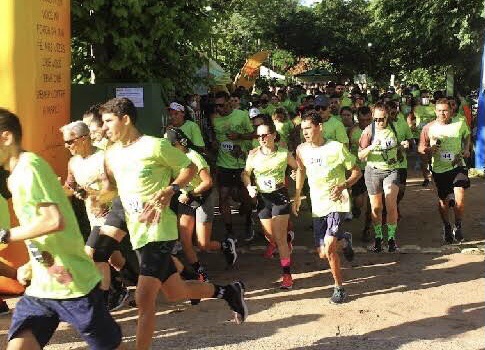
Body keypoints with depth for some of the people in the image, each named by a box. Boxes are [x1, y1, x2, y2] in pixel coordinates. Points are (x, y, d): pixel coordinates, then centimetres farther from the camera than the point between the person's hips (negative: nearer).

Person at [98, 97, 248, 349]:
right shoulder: (111, 155, 9)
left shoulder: (154, 146, -12)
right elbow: (113, 187, 21)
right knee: (175, 293, 16)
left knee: (144, 300, -14)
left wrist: (168, 192, -17)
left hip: (158, 232, -8)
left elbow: (189, 168, -4)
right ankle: (228, 291, 38)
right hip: (136, 232, 8)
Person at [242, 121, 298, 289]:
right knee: (270, 236, 11)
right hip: (262, 198, 3)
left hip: (280, 196, -3)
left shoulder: (283, 154, -6)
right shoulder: (253, 154, -2)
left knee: (280, 238, -8)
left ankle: (287, 275, -2)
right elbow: (245, 173, 9)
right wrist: (249, 187, -7)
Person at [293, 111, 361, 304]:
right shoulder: (302, 150, 1)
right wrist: (297, 196, 17)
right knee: (323, 254, 8)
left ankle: (339, 288, -1)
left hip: (336, 203, -5)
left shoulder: (336, 148, -12)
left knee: (328, 248, -20)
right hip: (317, 206, 5)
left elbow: (356, 172, -5)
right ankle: (343, 240, 41)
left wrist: (343, 186, -22)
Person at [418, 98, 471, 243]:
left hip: (457, 166, -1)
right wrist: (428, 150, -19)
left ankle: (458, 226, 7)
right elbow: (421, 147, 3)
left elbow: (467, 136, 18)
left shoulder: (460, 124, -2)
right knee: (443, 200, 12)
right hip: (439, 169, 1)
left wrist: (466, 149, 1)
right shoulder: (429, 128, -4)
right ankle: (447, 227, 36)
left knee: (459, 198, -16)